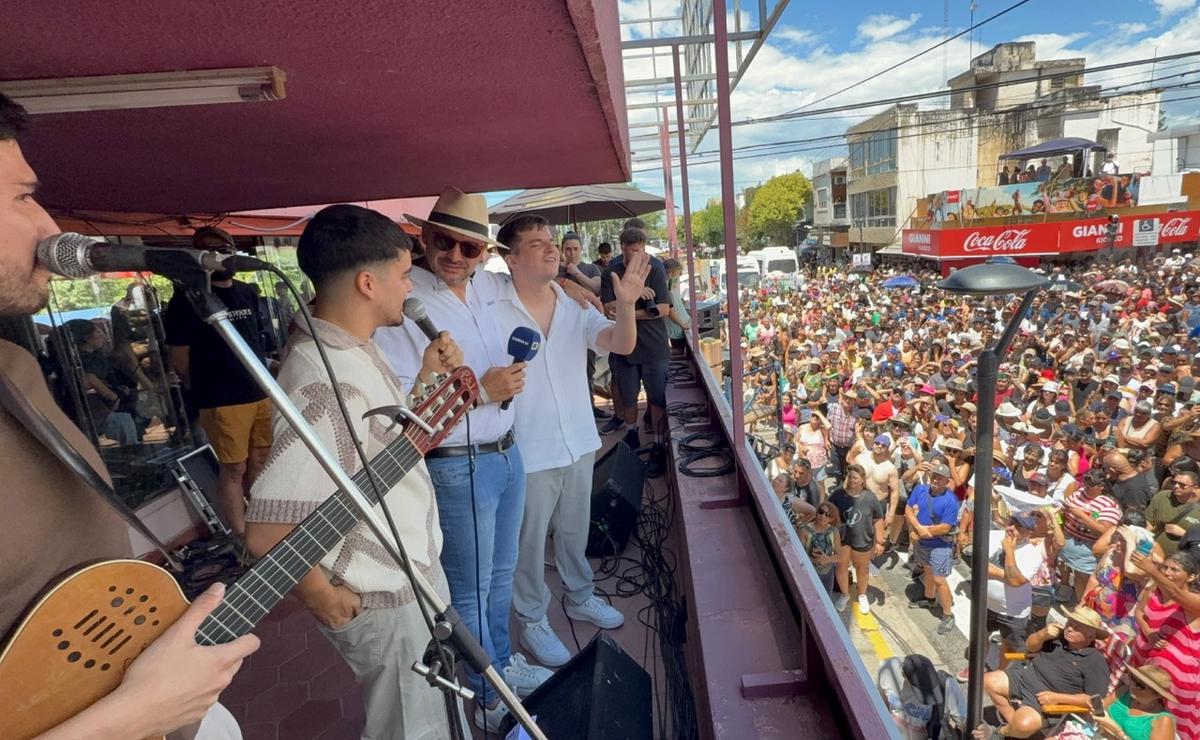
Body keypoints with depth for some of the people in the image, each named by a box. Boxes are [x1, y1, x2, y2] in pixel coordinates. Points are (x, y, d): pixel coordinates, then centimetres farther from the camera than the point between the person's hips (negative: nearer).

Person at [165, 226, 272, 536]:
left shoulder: (248, 292, 12)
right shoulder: (187, 297, -6)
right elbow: (178, 359, -5)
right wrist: (207, 387, 4)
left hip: (262, 392, 6)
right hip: (223, 400, -6)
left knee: (260, 462, 14)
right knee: (233, 469, -1)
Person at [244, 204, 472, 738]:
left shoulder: (355, 347, -1)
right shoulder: (325, 384, -32)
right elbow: (268, 532, -32)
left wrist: (427, 378, -2)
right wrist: (324, 598, -14)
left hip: (414, 572, 9)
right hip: (386, 602, -9)